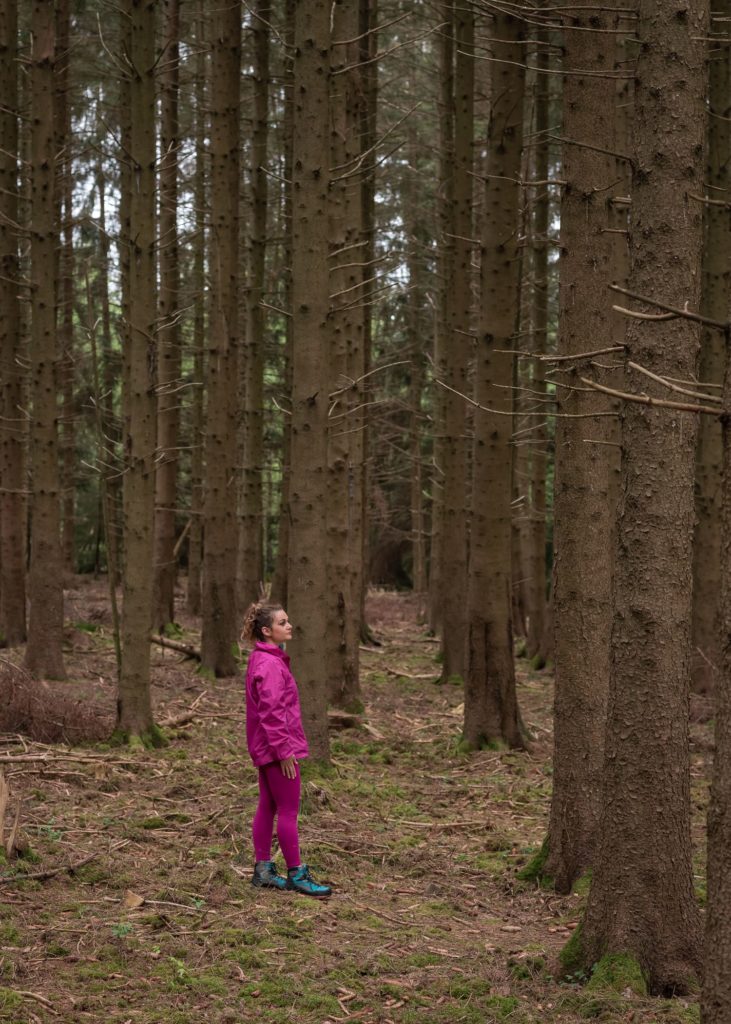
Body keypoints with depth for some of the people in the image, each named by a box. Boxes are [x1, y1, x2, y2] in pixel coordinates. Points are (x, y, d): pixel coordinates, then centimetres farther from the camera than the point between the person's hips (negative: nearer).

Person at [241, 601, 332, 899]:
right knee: (288, 810, -3)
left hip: (264, 749, 10)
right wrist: (284, 750, -21)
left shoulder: (262, 659, 12)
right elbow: (271, 712, -24)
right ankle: (296, 874, 4)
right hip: (277, 746, -10)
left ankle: (263, 869, 21)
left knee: (267, 807, 14)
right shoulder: (270, 665, -20)